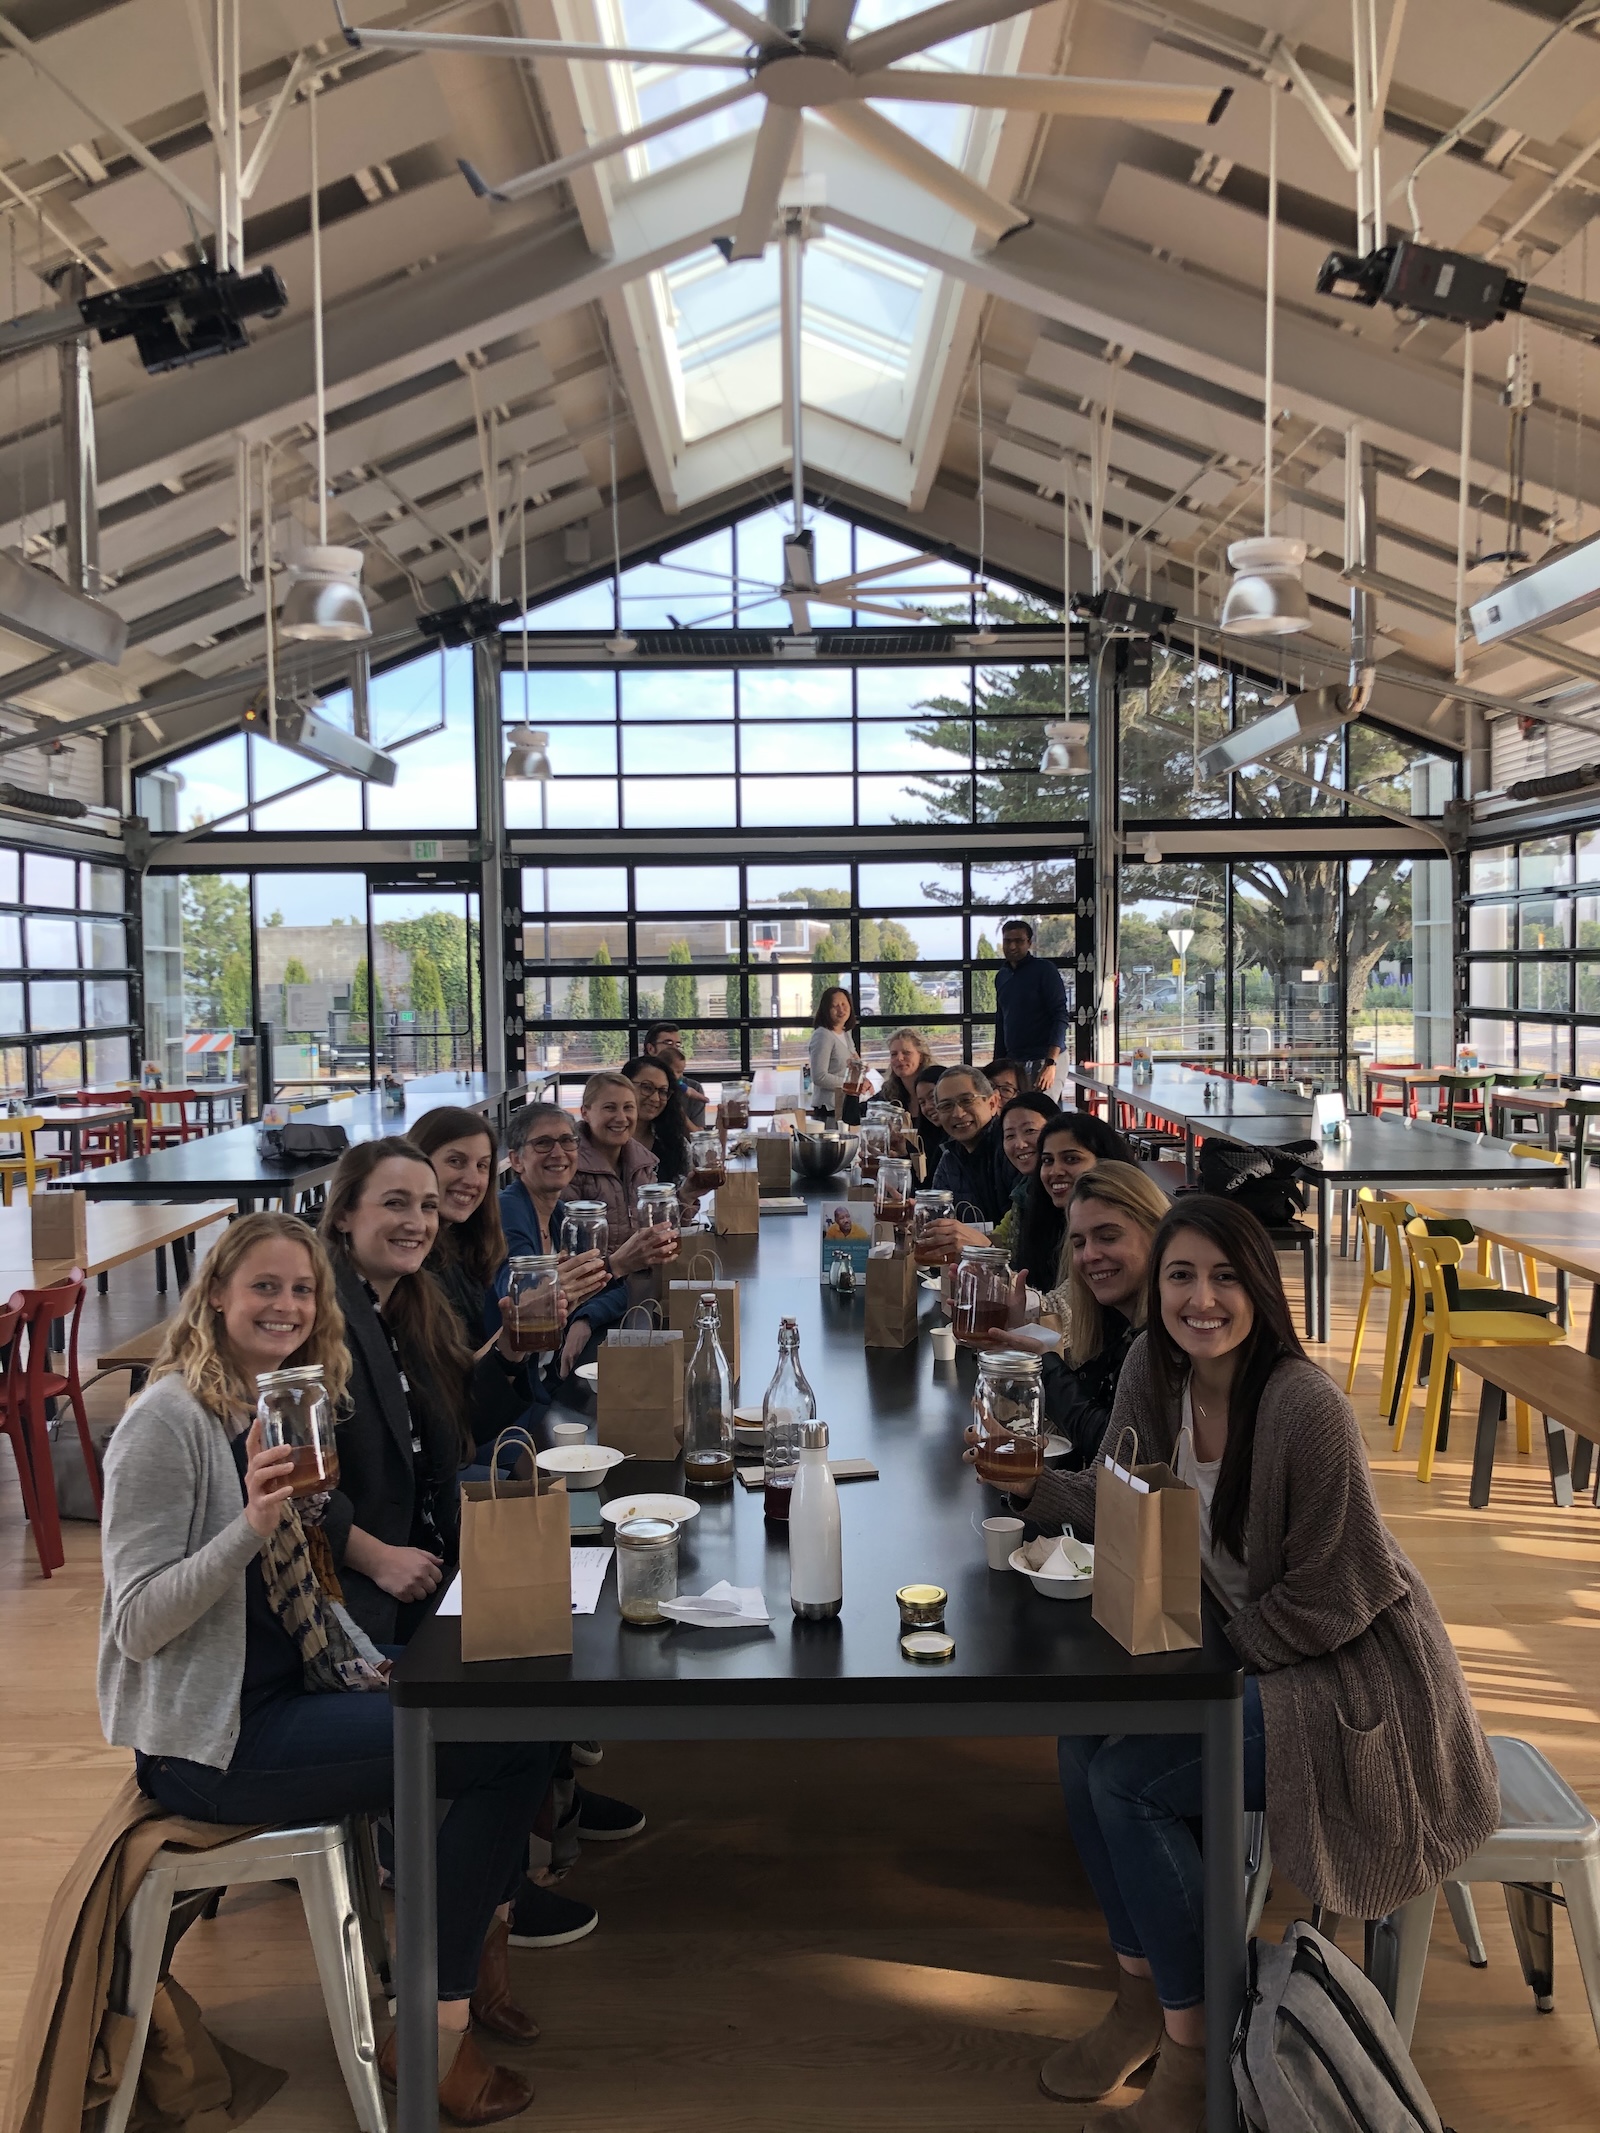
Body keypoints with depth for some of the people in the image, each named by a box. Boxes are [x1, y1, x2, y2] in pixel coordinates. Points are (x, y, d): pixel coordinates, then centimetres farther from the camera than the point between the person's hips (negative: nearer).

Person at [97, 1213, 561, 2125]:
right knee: (509, 1748, -17)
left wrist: (372, 1665, 3)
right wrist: (251, 1523, -33)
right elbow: (138, 1625, -20)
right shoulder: (170, 1419, -17)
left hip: (290, 1691, 8)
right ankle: (430, 2028, -1)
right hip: (211, 1740, -8)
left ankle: (478, 1931, 17)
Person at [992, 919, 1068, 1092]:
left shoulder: (1045, 971, -4)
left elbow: (1060, 1017, -11)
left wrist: (1050, 1063, -21)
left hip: (1043, 1058, -6)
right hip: (1012, 1059, 6)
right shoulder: (1001, 977, 16)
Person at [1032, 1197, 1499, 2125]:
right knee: (1084, 1742, -9)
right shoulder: (1153, 1369, -6)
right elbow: (1115, 1509, 3)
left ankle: (1192, 2054, 0)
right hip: (1233, 1648, 7)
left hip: (1346, 1678, -7)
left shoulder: (1305, 1406, -28)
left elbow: (1326, 1599, -21)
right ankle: (1144, 1992, 11)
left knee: (1128, 1780, -19)